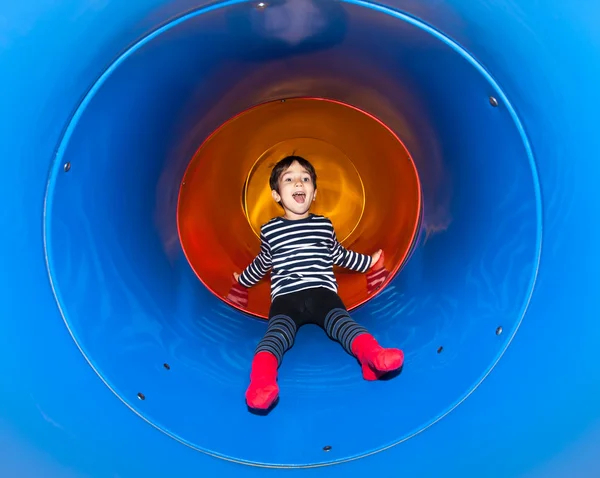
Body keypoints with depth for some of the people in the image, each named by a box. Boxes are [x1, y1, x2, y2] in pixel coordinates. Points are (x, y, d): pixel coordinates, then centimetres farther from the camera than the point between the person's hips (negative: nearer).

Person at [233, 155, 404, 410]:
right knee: (277, 332, -31)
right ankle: (261, 382, -59)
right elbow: (262, 262, 33)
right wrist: (243, 279, 46)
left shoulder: (324, 225, 19)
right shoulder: (270, 230, 14)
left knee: (342, 322, -29)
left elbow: (339, 255, 36)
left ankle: (373, 357, -59)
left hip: (322, 293, 2)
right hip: (286, 297, -1)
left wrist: (368, 261, 46)